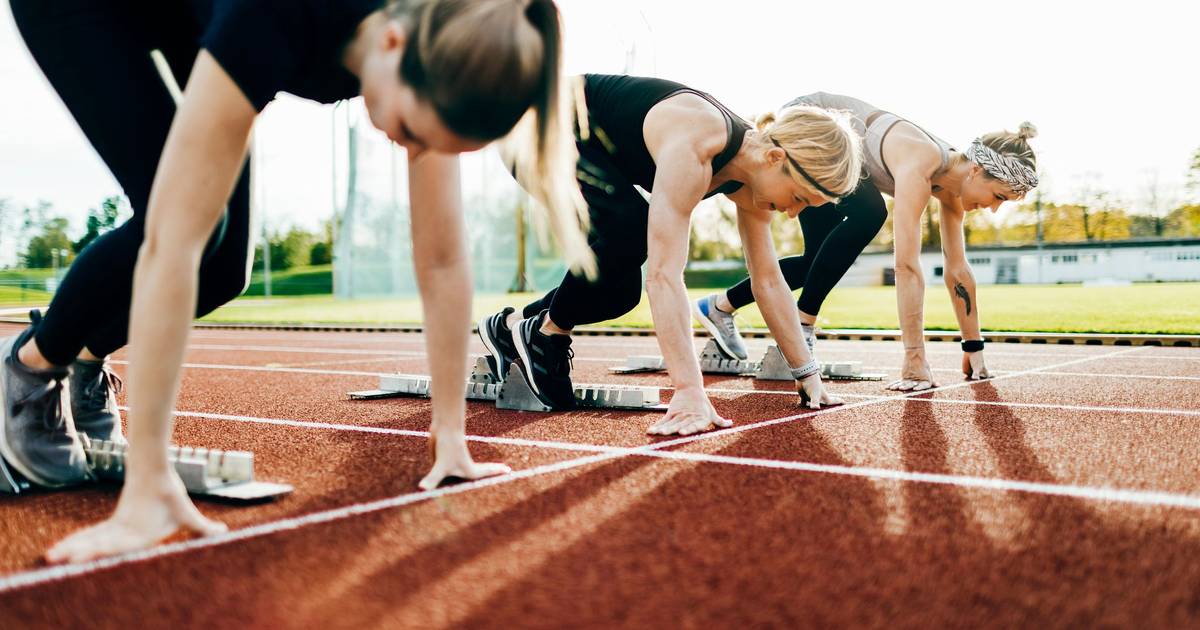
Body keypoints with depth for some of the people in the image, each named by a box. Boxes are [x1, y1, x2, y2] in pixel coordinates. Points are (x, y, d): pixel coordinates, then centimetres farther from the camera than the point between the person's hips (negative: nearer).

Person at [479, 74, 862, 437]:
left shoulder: (752, 176, -11)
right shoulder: (692, 146, -38)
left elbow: (768, 279, -3)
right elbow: (664, 272, -44)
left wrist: (807, 374, -2)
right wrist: (689, 393, -47)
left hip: (588, 145, 8)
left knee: (616, 289, 1)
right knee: (630, 228, -31)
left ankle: (509, 328, 23)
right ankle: (548, 332, -8)